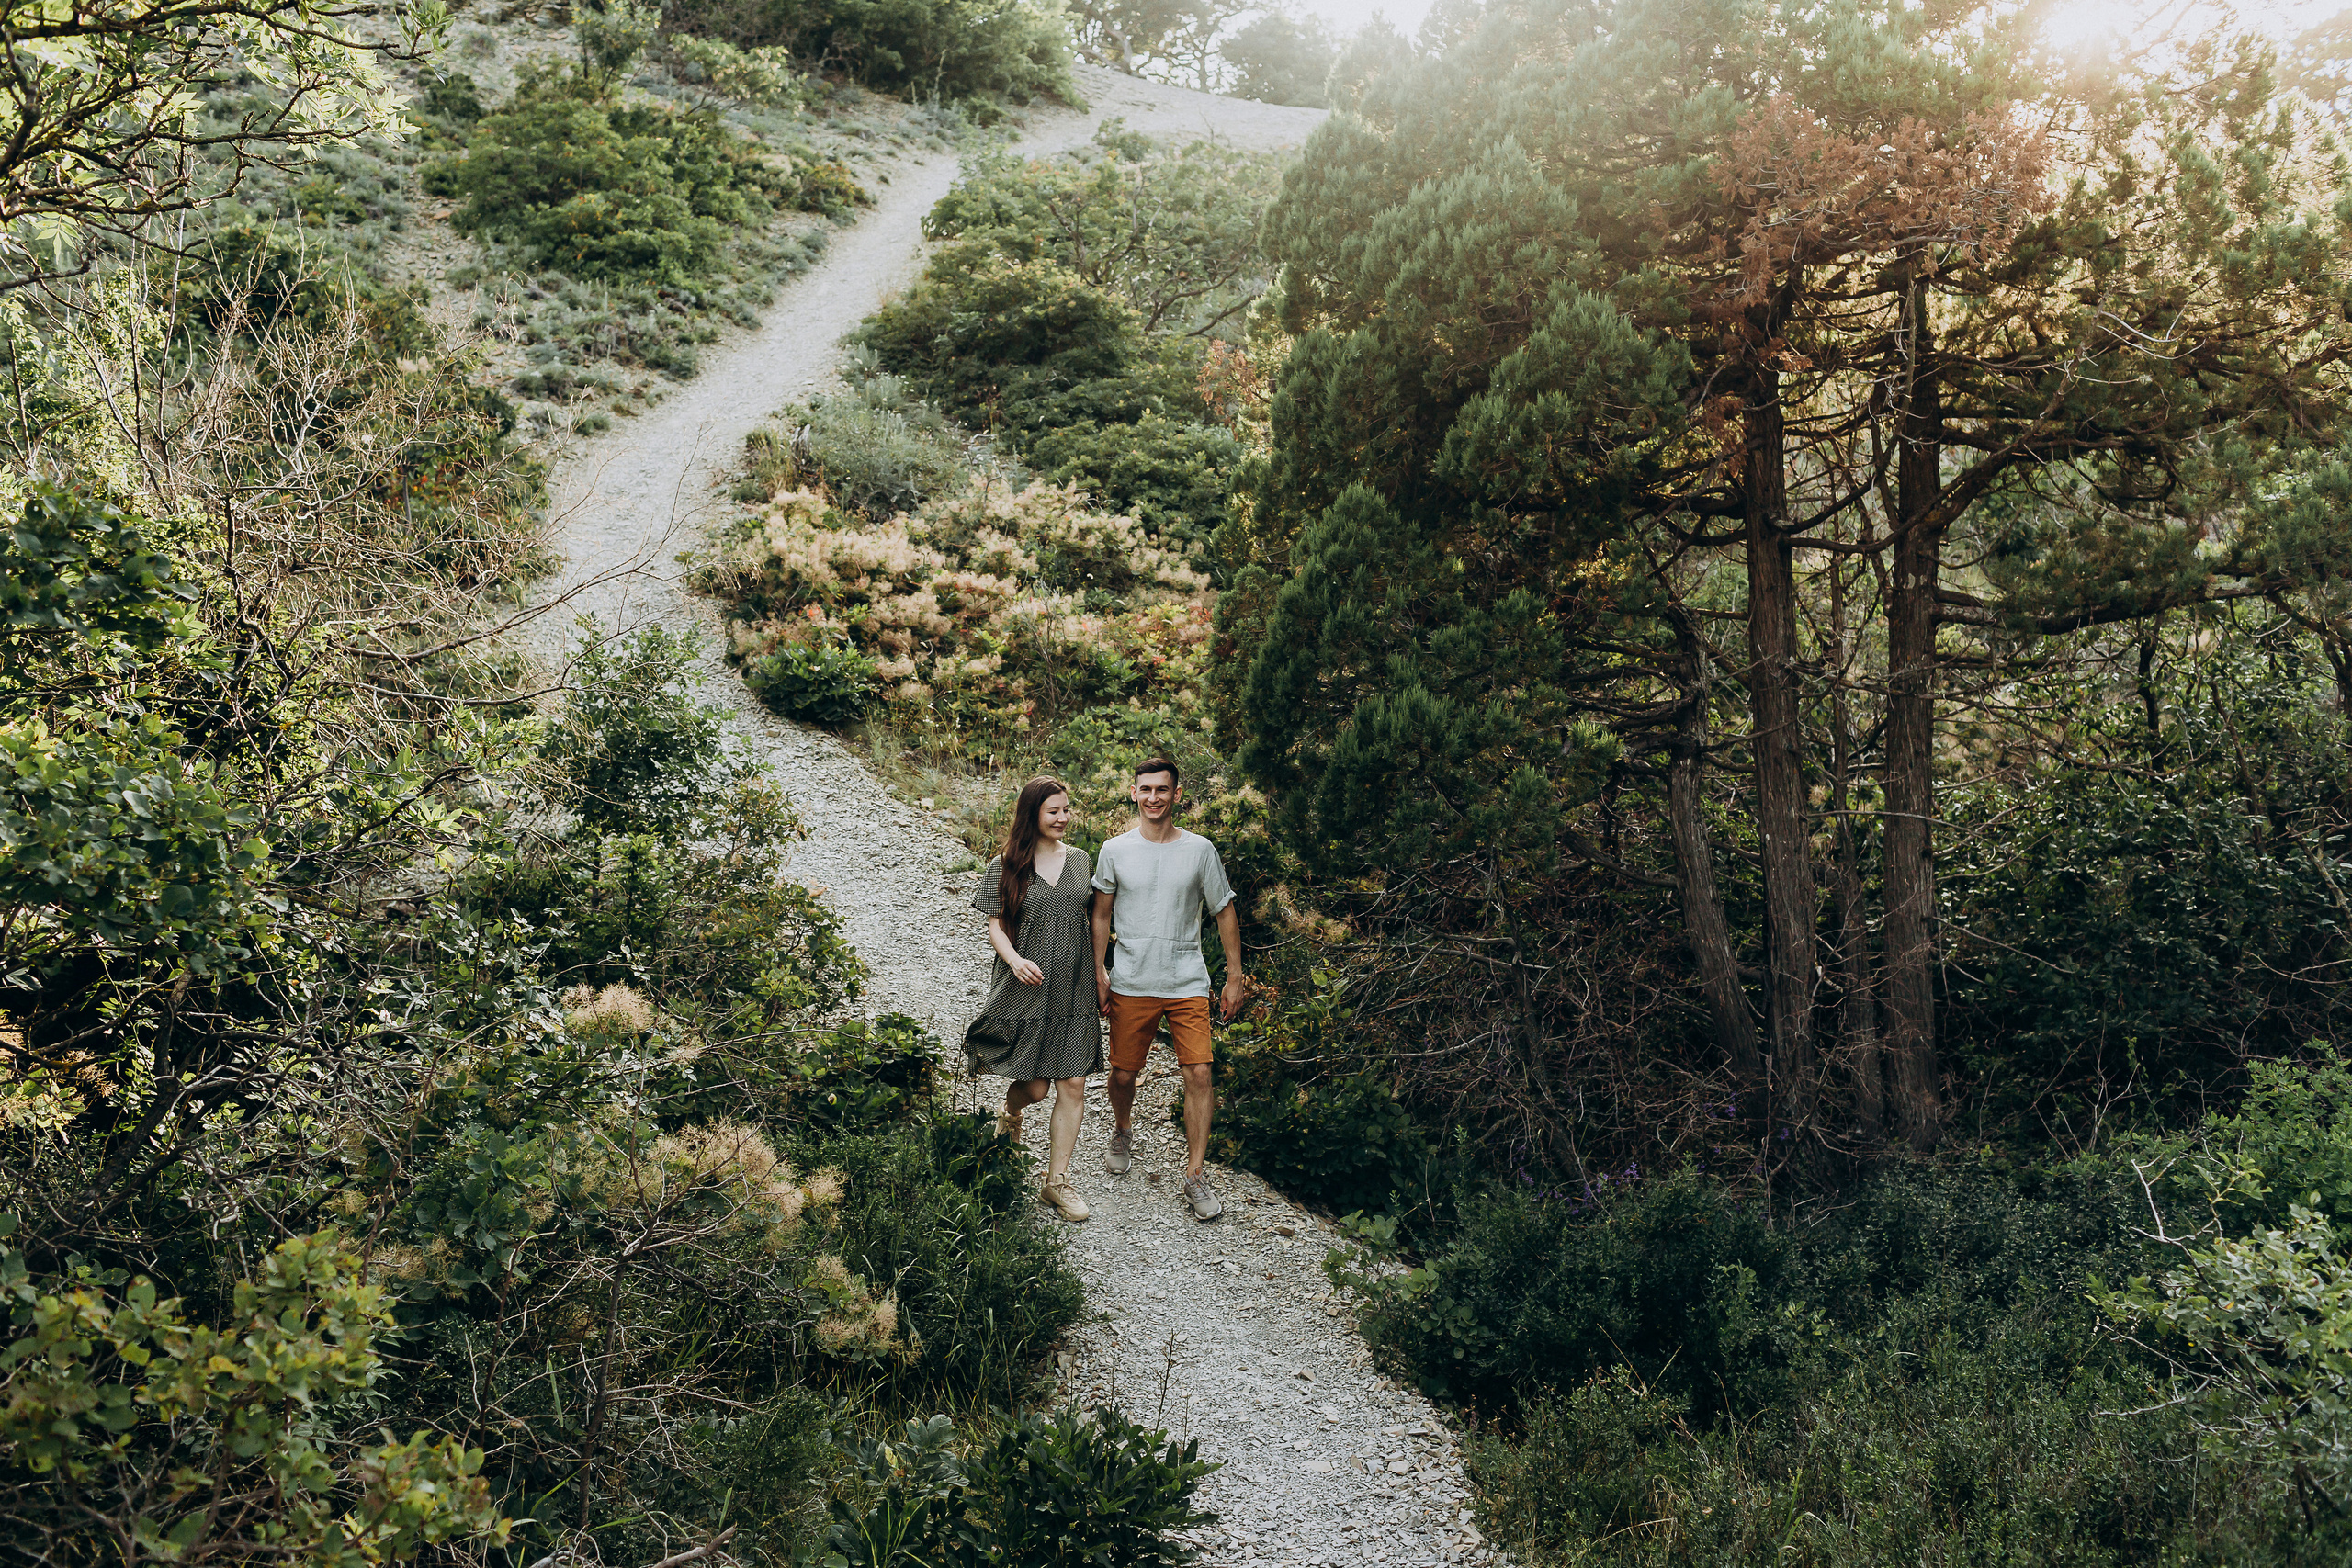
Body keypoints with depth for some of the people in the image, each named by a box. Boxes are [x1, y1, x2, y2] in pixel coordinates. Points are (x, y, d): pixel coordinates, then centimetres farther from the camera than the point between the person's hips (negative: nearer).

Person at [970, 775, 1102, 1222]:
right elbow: (996, 925, -2)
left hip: (1073, 991, 3)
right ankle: (1011, 1112, 38)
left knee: (1073, 1086, -1)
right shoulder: (1005, 868, -3)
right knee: (1034, 1087, 0)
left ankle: (1056, 1181, 8)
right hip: (1025, 991, -3)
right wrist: (1015, 960, -20)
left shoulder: (1079, 861, 8)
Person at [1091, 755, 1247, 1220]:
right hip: (1131, 984, 1)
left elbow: (1225, 912, 6)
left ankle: (1196, 1176, -2)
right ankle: (1123, 1131, 41)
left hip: (1188, 984, -1)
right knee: (1123, 1073, 8)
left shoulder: (1200, 850, -1)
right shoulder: (1115, 850, 1)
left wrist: (1235, 976, 5)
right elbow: (1102, 915, 9)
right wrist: (1099, 972, 3)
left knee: (1199, 1073, -11)